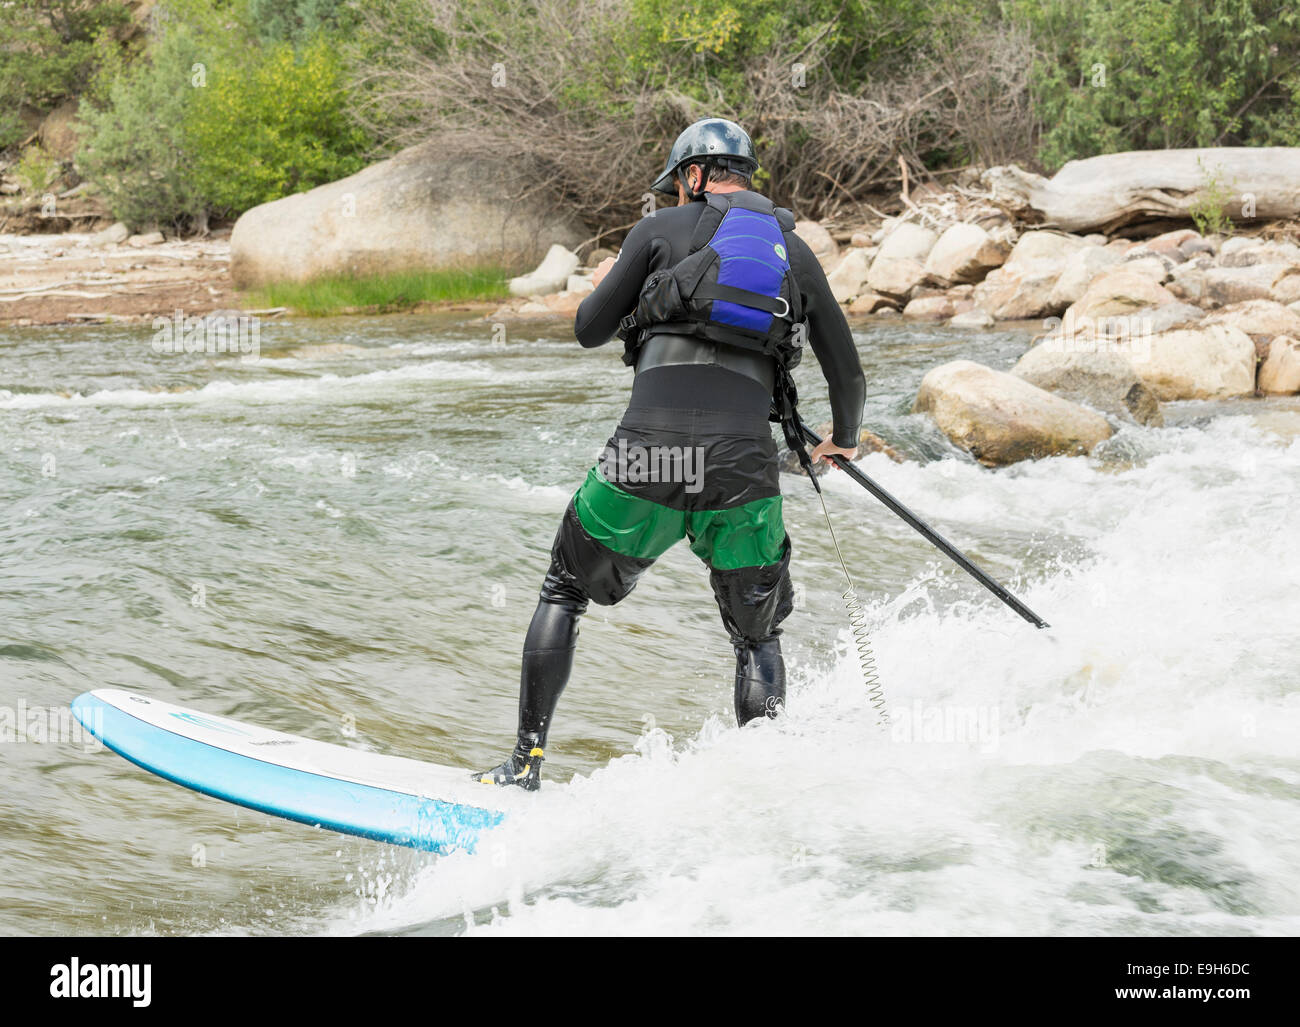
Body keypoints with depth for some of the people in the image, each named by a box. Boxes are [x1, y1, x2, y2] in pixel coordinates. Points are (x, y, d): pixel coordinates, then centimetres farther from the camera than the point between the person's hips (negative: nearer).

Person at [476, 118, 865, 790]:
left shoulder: (661, 231, 10)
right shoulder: (795, 250, 19)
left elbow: (589, 331, 14)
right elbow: (846, 371, 23)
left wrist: (604, 285, 37)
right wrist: (844, 439, 43)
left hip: (646, 456, -2)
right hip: (744, 468, 2)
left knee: (564, 594, 19)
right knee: (757, 635, 19)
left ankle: (525, 763, 16)